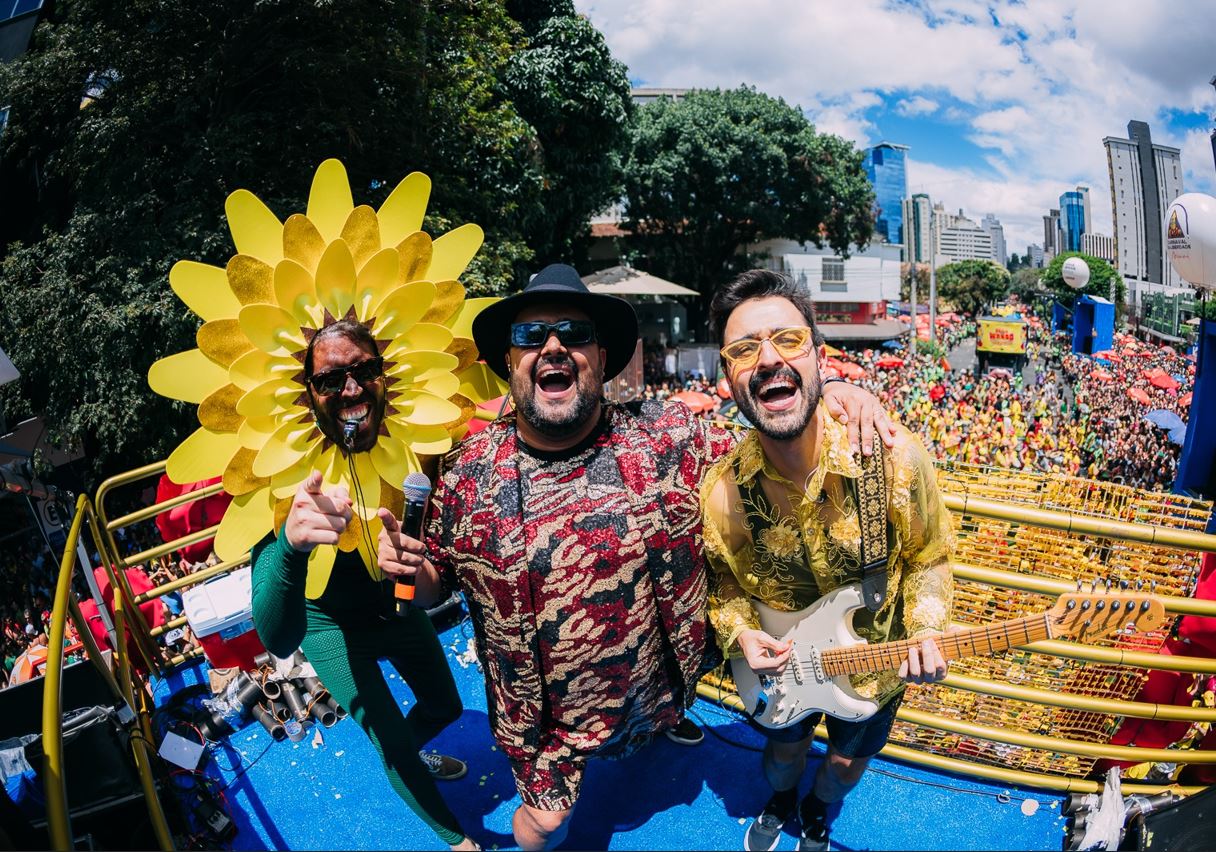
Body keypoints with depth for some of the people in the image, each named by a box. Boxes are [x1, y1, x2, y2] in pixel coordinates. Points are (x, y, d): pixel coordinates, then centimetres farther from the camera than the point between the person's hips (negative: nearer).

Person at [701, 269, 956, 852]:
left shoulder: (895, 458, -30)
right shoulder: (721, 493, -26)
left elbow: (928, 557, -11)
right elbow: (722, 583, -5)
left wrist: (924, 632, -25)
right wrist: (738, 631, -21)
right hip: (779, 669, 0)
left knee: (848, 761, 27)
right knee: (784, 749, 29)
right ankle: (780, 802, 65)